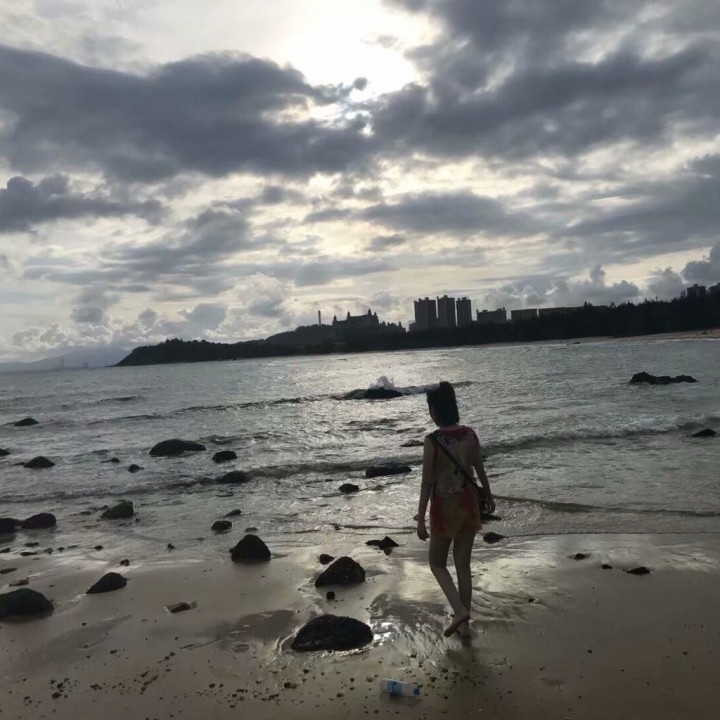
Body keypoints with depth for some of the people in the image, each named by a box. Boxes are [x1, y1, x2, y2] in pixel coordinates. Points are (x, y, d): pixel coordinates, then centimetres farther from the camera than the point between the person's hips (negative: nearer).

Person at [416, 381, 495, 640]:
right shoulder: (470, 435, -5)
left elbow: (427, 482, -16)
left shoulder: (432, 441, -18)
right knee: (463, 565, 16)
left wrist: (421, 519, -10)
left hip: (445, 507, -4)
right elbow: (480, 469, 7)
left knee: (437, 563, 17)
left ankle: (460, 610, -1)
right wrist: (489, 495, 24)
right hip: (469, 504, 5)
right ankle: (464, 625, 23)